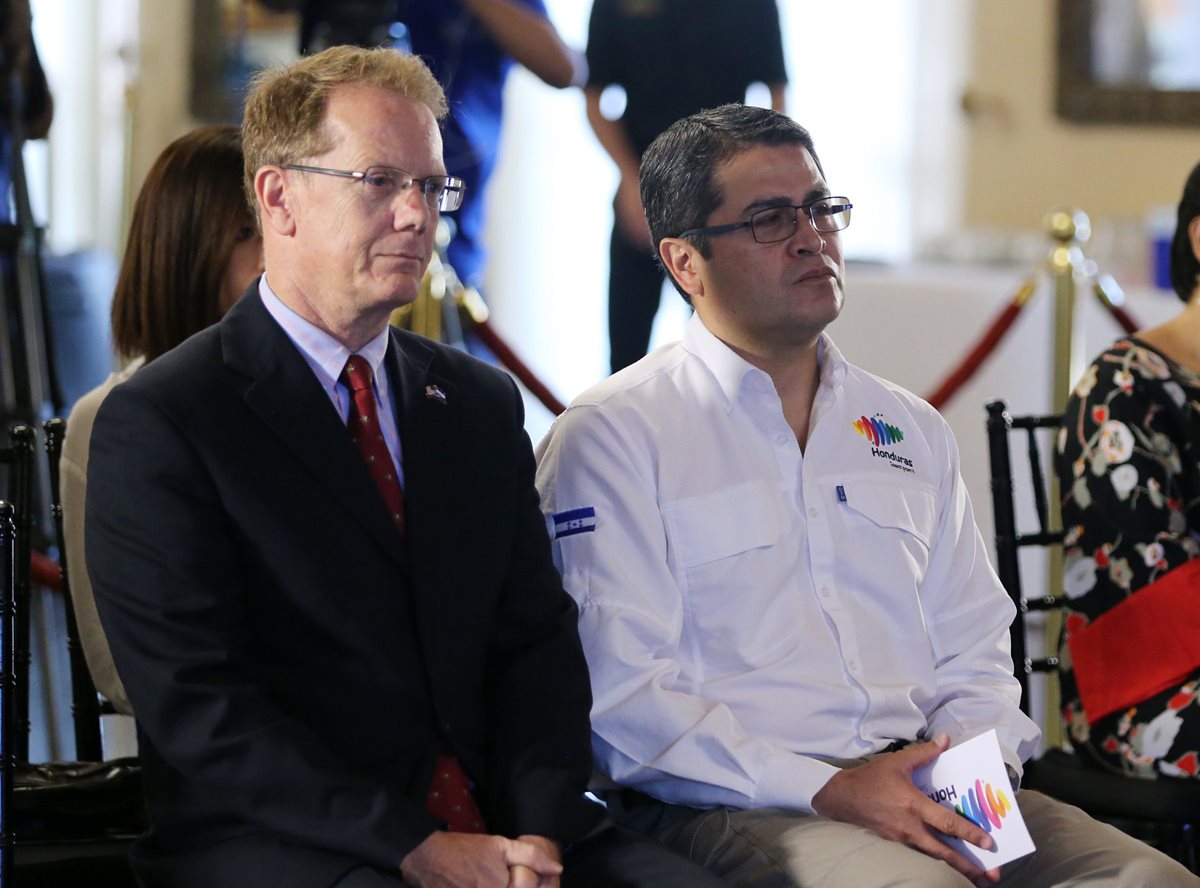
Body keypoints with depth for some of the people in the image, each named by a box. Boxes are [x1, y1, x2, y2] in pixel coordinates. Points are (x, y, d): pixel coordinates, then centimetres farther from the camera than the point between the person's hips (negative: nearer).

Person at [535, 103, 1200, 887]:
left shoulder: (914, 432, 20)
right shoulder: (610, 437, 0)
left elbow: (973, 654, 21)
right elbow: (620, 696, -9)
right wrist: (829, 792, -18)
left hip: (922, 790, 6)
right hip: (728, 807, -6)